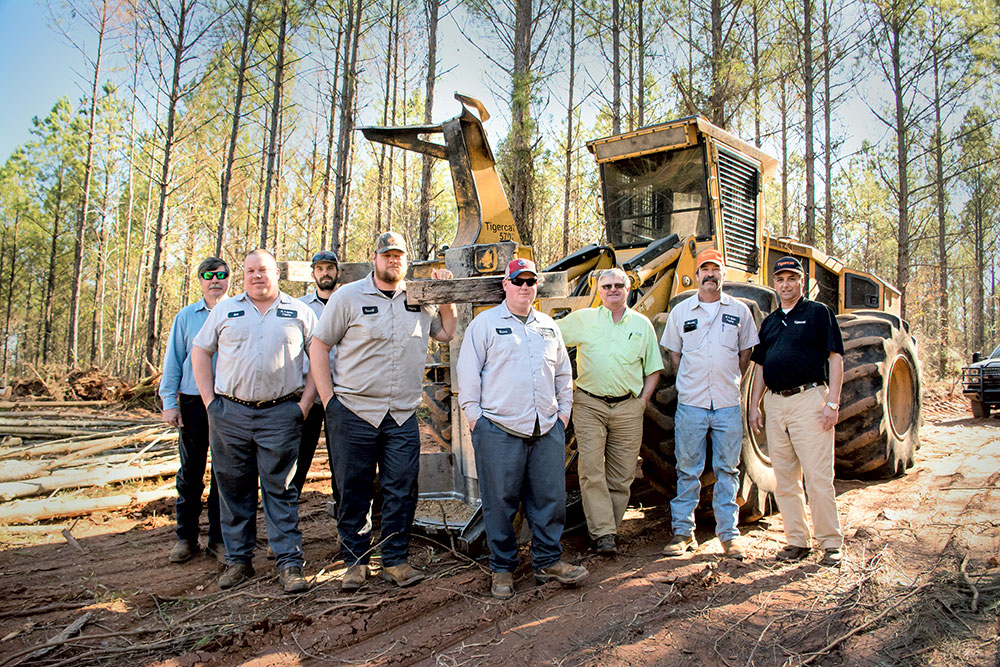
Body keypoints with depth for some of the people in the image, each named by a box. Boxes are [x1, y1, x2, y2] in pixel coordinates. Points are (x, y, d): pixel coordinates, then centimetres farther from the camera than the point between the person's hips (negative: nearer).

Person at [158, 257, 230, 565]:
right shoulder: (186, 316, 9)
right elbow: (173, 360, 9)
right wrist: (169, 402, 3)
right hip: (193, 402, 1)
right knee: (190, 472, 7)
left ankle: (218, 538, 16)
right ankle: (186, 536, 20)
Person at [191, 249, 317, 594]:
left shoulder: (299, 313, 7)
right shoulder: (224, 311, 12)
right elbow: (200, 352, 15)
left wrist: (306, 401, -2)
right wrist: (209, 399, 4)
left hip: (281, 414, -2)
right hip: (230, 413, 2)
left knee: (281, 490, -1)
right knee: (234, 489, 8)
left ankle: (289, 562, 5)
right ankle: (238, 559, 21)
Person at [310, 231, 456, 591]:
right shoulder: (348, 297, 1)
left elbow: (446, 333, 20)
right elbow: (319, 346, 2)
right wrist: (328, 398, -5)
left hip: (403, 417, 3)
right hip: (353, 412, -2)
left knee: (402, 490, 4)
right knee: (353, 490, 6)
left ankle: (395, 560, 18)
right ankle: (355, 560, 22)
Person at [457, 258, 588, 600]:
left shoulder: (549, 326, 18)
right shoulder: (485, 323, 3)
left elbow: (563, 373, 24)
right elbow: (468, 373, 0)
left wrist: (563, 411, 16)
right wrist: (475, 417, -5)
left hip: (548, 430, 5)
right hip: (499, 430, -4)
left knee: (550, 498, 7)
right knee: (500, 503, 3)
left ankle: (548, 561, 22)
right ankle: (502, 569, 17)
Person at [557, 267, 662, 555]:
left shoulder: (642, 324, 11)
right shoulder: (582, 319, 5)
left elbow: (653, 368, 15)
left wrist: (642, 401, 5)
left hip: (628, 407, 2)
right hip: (589, 405, -2)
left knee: (621, 474, 4)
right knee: (591, 470, -9)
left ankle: (608, 528, 16)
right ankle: (603, 534, -5)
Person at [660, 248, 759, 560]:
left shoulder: (739, 310, 7)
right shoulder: (680, 311, 6)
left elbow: (746, 352, 15)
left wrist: (731, 382, 8)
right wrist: (691, 382, 6)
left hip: (728, 404, 1)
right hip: (691, 404, 0)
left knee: (727, 470, 7)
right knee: (687, 470, 4)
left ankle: (729, 534, 16)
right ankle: (682, 531, 14)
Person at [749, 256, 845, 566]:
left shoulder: (818, 313, 2)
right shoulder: (769, 322, 18)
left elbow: (835, 358, -3)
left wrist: (832, 402, -12)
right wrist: (754, 405, 13)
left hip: (809, 400, -6)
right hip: (775, 403, 6)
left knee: (818, 477, -5)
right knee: (784, 480, 8)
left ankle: (831, 543, 8)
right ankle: (798, 540, 18)